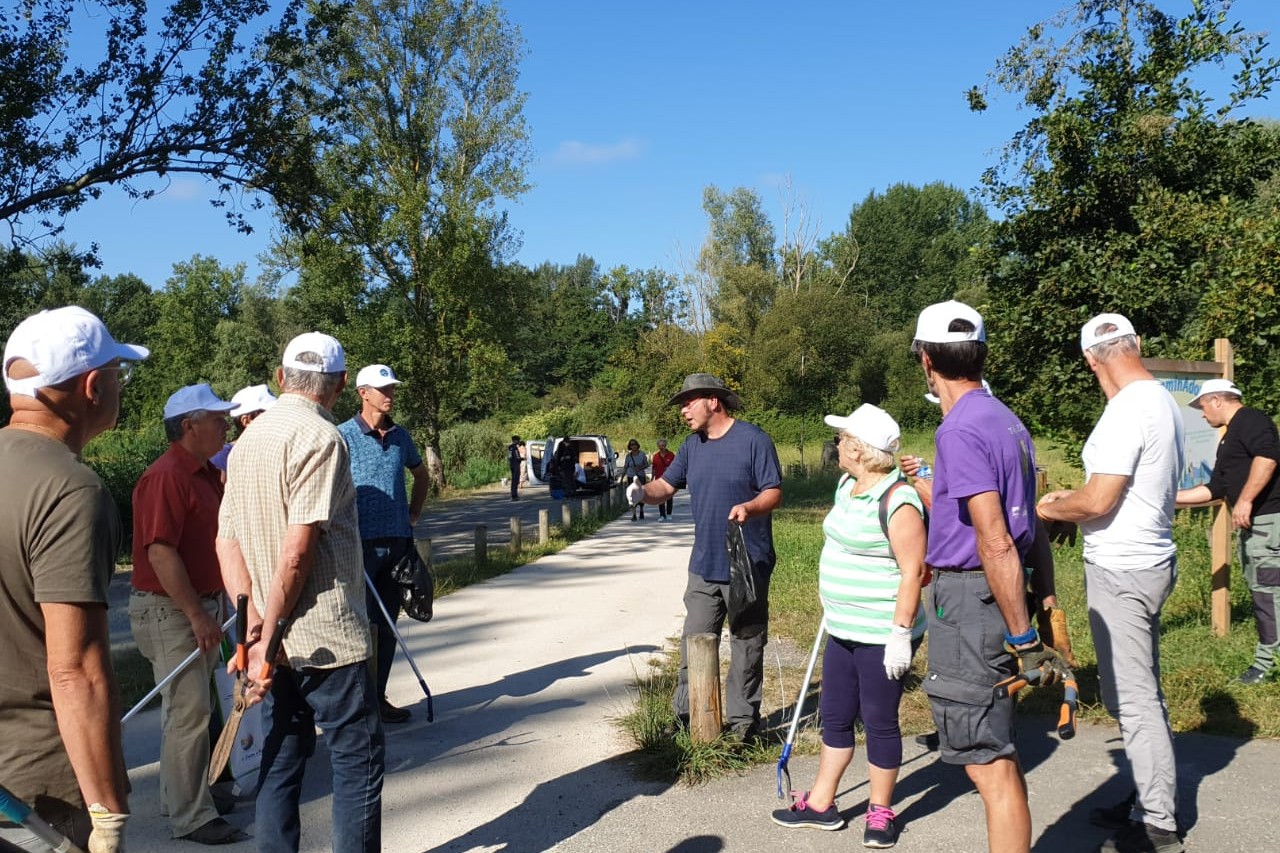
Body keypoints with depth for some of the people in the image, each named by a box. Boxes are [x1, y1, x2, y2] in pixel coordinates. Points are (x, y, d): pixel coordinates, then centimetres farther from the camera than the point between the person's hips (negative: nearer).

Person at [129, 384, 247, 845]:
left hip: (201, 605, 9)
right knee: (188, 711, -5)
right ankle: (192, 817, 3)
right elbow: (160, 553, -24)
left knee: (190, 707, 17)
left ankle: (180, 796, 30)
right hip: (170, 610, -9)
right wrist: (196, 614, -23)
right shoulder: (165, 477, -19)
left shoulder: (208, 474, 11)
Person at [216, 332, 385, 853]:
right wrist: (269, 634, -11)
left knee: (282, 758, 14)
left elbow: (227, 541, 7)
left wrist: (254, 627, -1)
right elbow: (299, 548, -19)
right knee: (359, 760, 3)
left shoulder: (247, 442, 11)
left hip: (276, 640, 8)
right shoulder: (320, 437, -14)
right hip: (327, 637, -8)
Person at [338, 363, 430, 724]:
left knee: (387, 626, 11)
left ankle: (377, 697, 21)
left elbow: (421, 474, 28)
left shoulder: (400, 436, 11)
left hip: (396, 542, 6)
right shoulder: (344, 436, -7)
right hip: (361, 544, -6)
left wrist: (413, 515, 18)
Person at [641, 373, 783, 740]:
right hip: (704, 567, 6)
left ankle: (743, 721, 18)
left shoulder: (753, 439, -10)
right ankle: (685, 716, 20)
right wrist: (643, 492, -12)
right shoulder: (692, 445, 9)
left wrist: (749, 507, -32)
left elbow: (774, 493, -12)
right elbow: (666, 485, 10)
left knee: (747, 646, 7)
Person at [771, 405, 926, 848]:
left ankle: (881, 812, 24)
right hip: (843, 630, 9)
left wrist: (900, 633, -23)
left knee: (879, 721, 6)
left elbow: (913, 571, -22)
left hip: (881, 636, -9)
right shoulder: (847, 486, 7)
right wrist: (831, 604, 25)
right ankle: (820, 805, 30)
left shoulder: (898, 501, -21)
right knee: (835, 715, 17)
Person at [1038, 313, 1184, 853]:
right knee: (1142, 692, 18)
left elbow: (1098, 501, -23)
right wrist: (1073, 499, 16)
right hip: (1150, 561, 10)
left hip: (1120, 570, -10)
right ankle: (1155, 803, 30)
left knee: (1132, 699, -1)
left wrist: (1050, 508, -4)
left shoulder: (1128, 410, -21)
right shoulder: (1164, 403, 9)